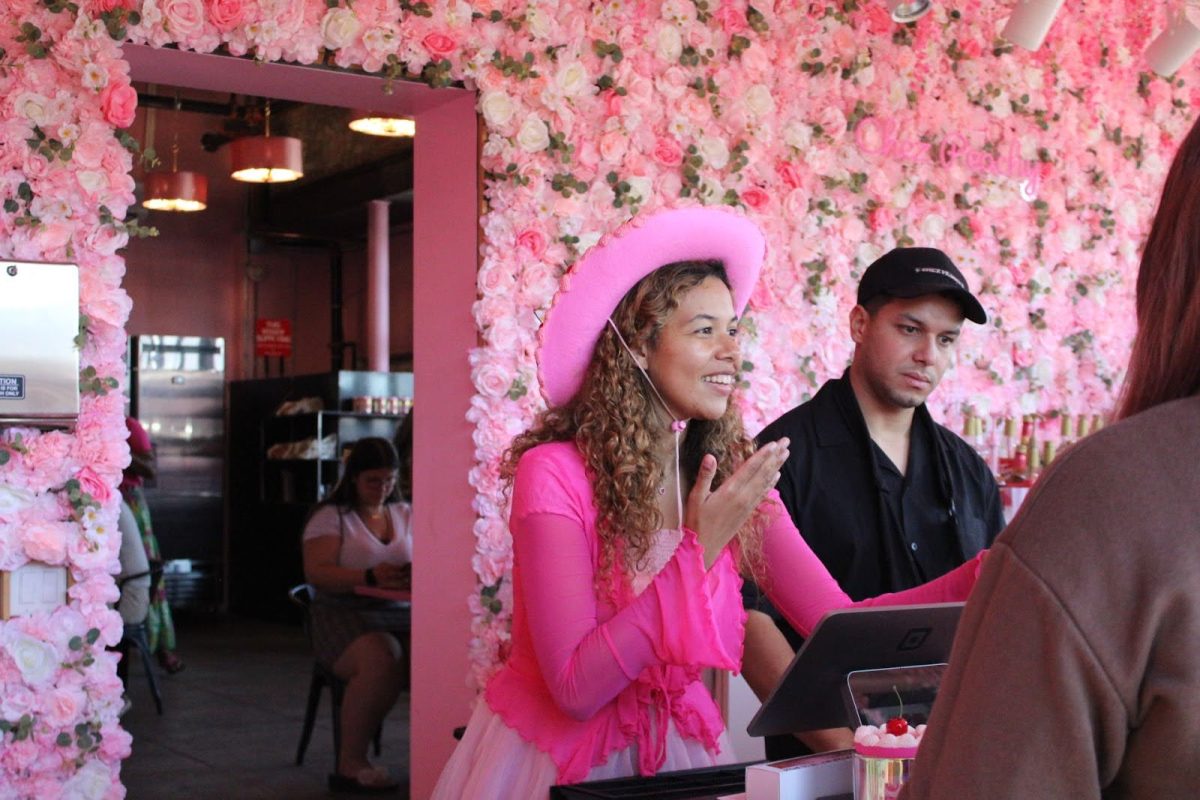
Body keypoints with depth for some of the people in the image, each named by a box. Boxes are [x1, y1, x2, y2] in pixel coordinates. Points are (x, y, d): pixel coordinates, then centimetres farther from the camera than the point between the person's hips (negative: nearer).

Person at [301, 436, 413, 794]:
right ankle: (350, 763, -22)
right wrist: (369, 577, -23)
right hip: (345, 614, -4)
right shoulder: (330, 516, 5)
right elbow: (316, 573, -8)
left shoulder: (405, 514, 18)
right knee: (383, 661, -37)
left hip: (400, 612, 4)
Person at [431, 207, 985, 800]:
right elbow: (575, 689, -22)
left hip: (677, 749, 4)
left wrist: (982, 576, -18)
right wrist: (697, 553, -26)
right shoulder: (555, 473, -17)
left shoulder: (730, 476, -2)